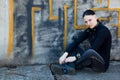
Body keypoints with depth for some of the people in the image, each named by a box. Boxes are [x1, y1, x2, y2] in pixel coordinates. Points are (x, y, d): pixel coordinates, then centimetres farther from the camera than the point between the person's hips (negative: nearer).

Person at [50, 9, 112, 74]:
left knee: (90, 52, -39)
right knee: (71, 45, -1)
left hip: (102, 64, -7)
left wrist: (76, 57, -28)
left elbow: (93, 49, -25)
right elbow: (77, 41, -7)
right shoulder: (89, 30, 5)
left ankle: (68, 67, -25)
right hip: (92, 61, 7)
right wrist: (65, 54, -22)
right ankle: (70, 67, -27)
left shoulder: (103, 30, -16)